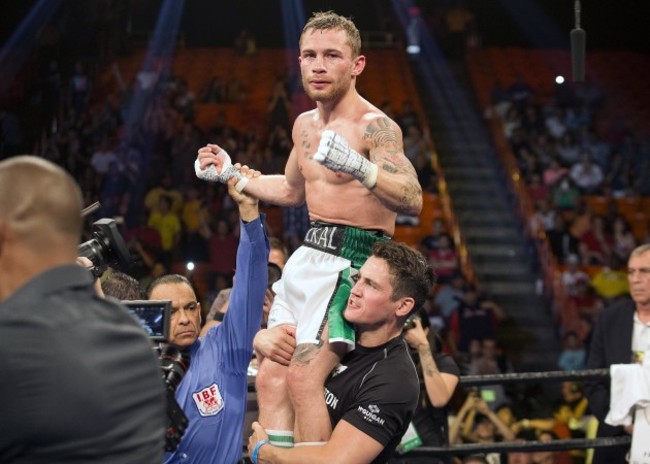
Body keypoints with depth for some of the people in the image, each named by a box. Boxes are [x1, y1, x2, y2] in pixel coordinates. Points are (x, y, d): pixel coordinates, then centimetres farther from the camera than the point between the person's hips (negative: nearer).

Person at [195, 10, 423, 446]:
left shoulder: (375, 127, -16)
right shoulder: (305, 125, 11)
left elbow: (412, 201, -29)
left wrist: (360, 169, -44)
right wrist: (231, 173, 21)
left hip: (352, 261, -9)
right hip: (309, 254, 9)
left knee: (303, 378, -19)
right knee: (270, 377, 7)